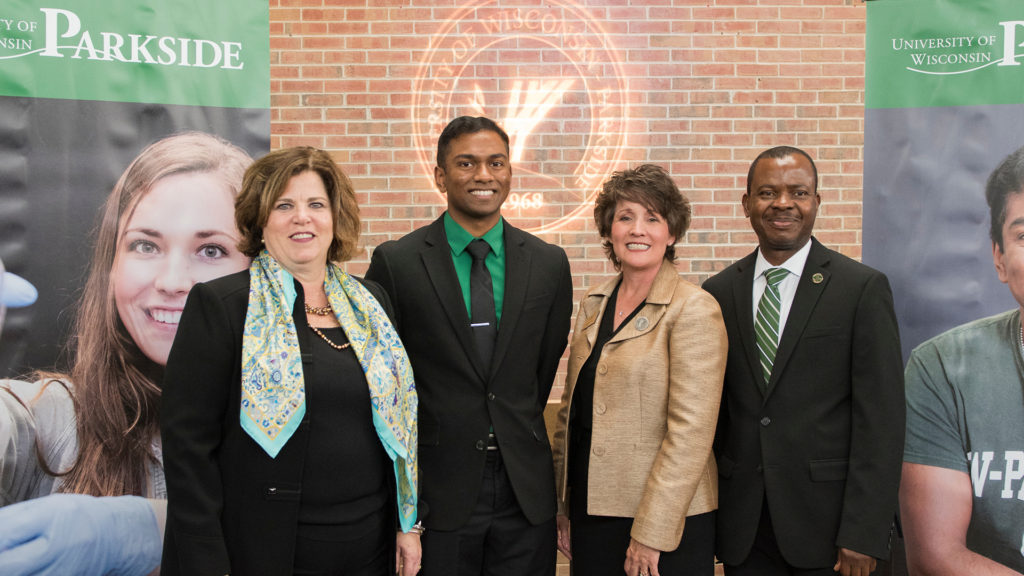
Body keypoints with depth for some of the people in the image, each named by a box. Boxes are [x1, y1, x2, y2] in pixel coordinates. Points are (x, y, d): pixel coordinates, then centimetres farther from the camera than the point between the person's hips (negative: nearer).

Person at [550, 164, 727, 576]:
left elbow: (691, 431, -17)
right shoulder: (592, 305, 7)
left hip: (666, 523, -5)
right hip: (592, 511, 6)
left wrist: (650, 534, -17)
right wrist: (563, 506, 11)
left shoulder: (694, 309, -12)